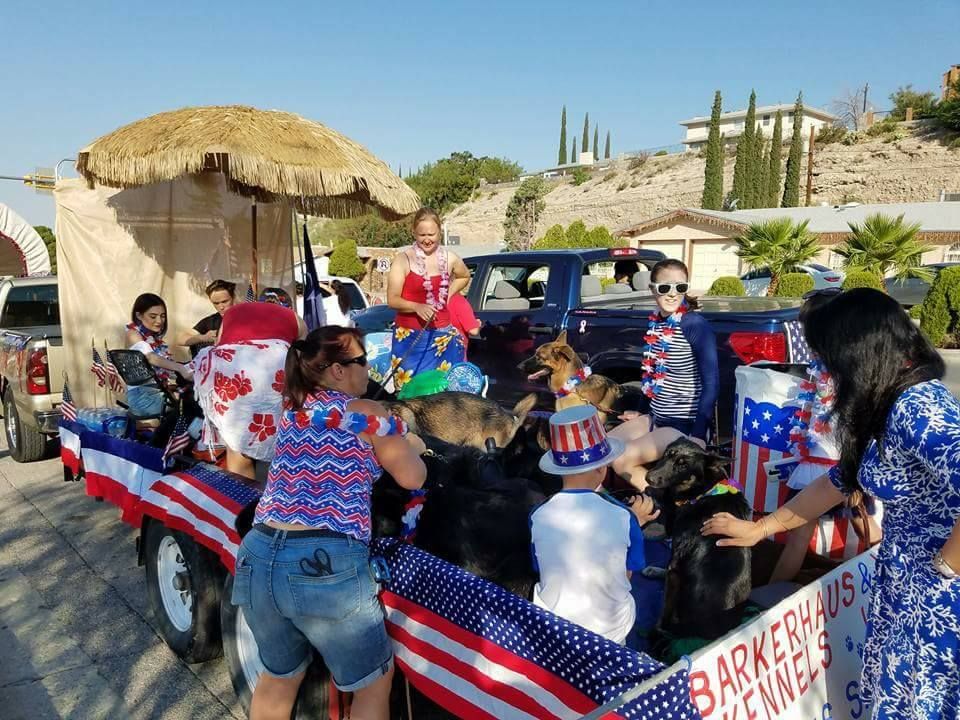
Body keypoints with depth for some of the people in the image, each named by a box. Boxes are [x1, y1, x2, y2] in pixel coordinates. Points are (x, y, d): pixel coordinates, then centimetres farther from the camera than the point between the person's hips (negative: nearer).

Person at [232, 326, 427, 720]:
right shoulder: (367, 414, -1)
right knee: (373, 685, 16)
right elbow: (412, 478, 3)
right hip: (325, 566, -6)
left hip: (258, 558, 7)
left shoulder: (292, 409, 15)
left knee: (279, 677, 29)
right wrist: (411, 447, 23)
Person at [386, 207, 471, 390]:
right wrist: (417, 307, -25)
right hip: (410, 336, -3)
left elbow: (465, 276, 28)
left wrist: (448, 294, 11)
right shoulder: (403, 260, -5)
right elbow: (392, 300, -8)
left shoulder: (449, 259, 6)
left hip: (442, 336, 3)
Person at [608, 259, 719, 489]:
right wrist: (643, 412, 21)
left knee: (621, 461, -18)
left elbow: (711, 383, -20)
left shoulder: (695, 325, -18)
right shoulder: (656, 321, 3)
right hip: (657, 417, 8)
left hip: (685, 424, -8)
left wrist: (697, 437, -22)